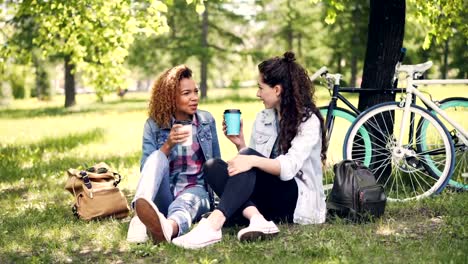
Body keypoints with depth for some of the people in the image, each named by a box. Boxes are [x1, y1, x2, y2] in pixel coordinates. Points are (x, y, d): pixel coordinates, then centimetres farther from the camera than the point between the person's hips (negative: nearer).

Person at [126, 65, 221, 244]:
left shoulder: (207, 120, 9)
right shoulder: (154, 125, 3)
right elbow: (146, 169, -3)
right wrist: (168, 145, -18)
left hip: (196, 190, 0)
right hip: (164, 194, 0)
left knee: (186, 202, -38)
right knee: (157, 158, -31)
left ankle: (169, 228, -75)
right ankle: (141, 215, -60)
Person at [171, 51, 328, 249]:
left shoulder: (308, 120, -7)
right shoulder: (263, 118, 13)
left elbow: (289, 167, -22)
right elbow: (249, 162, 11)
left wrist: (252, 160, -37)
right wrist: (239, 144, -6)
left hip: (300, 200, -6)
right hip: (266, 199, 6)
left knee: (249, 155, -31)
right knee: (213, 166, -16)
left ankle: (213, 225, -48)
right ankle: (256, 218, -39)